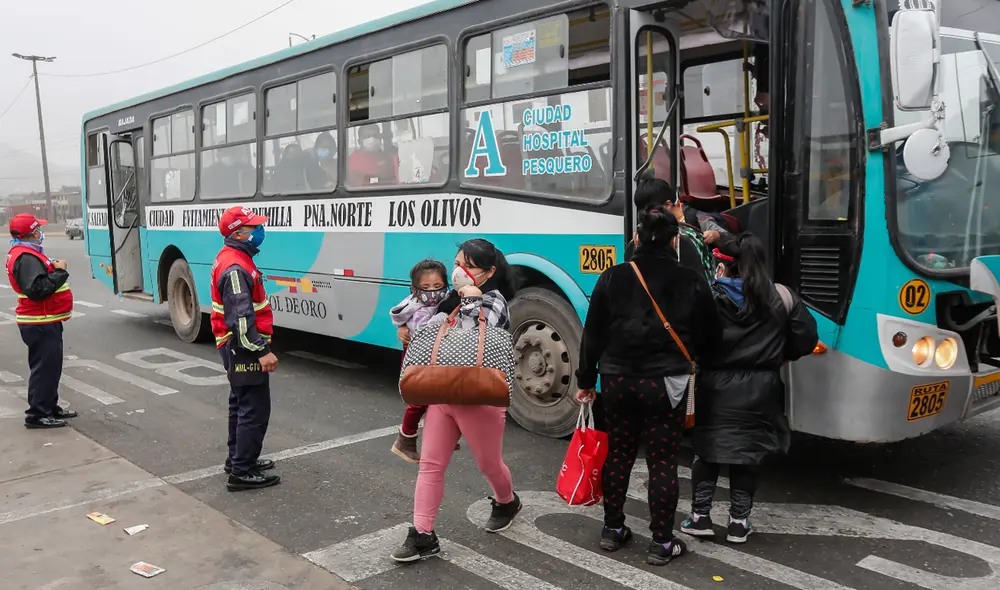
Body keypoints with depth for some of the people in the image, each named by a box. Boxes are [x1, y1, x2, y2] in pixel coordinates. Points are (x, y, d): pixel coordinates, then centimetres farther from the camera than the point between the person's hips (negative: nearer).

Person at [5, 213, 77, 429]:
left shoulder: (28, 253, 14)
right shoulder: (27, 258, -20)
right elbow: (37, 290, -28)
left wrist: (52, 268, 6)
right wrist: (59, 272, -22)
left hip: (44, 321, 11)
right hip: (40, 324, -11)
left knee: (50, 366, 18)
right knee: (45, 367, -6)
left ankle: (50, 407, 28)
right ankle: (37, 415, 0)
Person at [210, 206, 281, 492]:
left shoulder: (232, 258, 12)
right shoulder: (235, 268, -22)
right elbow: (241, 317, -28)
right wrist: (262, 351, -29)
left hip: (237, 347, 11)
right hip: (245, 349, -11)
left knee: (241, 404, 20)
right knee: (255, 409, -6)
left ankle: (238, 459, 32)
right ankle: (242, 472, 0)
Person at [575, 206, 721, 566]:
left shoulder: (613, 278, -2)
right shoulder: (691, 283, -5)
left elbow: (593, 334, 1)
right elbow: (710, 336, 4)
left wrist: (586, 380, 10)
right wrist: (688, 358, 24)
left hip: (618, 381, 2)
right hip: (665, 384, -2)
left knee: (618, 454, 16)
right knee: (663, 461, 6)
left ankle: (612, 530, 28)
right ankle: (661, 543, 14)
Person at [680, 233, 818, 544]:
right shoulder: (782, 298, -2)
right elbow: (807, 338, 2)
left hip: (716, 387, -2)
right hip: (759, 390, 2)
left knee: (707, 450, 13)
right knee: (746, 454, 13)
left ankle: (701, 516, 17)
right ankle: (739, 523, 19)